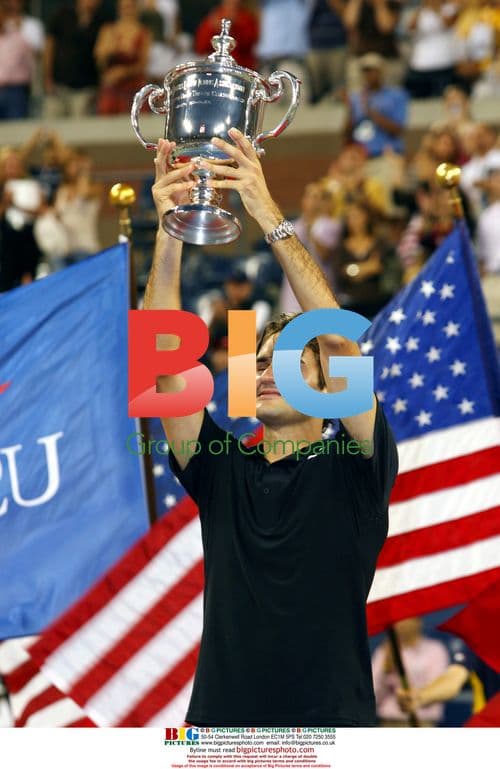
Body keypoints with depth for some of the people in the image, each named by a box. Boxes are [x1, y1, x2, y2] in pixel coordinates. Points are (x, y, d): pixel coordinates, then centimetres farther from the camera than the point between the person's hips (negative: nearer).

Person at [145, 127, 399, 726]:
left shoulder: (353, 470, 3)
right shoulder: (221, 471, 10)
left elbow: (341, 343, -11)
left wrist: (271, 219, -17)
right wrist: (167, 236, -13)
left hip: (332, 726, -3)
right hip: (220, 717, 3)